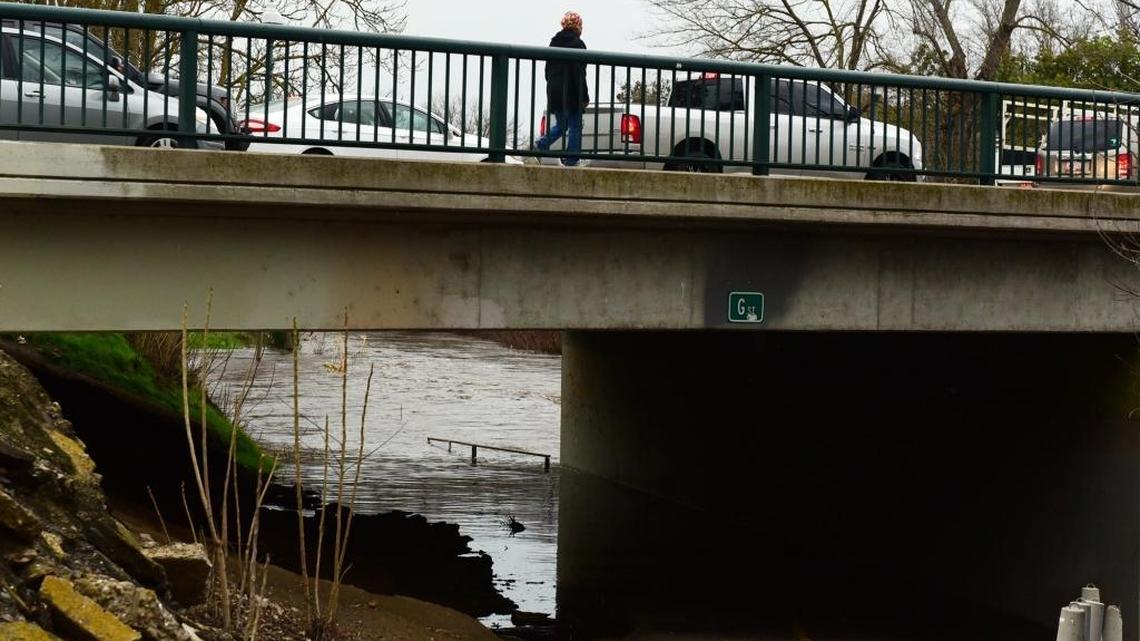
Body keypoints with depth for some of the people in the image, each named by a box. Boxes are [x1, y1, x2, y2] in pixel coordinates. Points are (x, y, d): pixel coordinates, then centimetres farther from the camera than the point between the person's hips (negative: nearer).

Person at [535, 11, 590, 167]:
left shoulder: (554, 42, 12)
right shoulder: (577, 43, -11)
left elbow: (548, 69, 17)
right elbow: (579, 73, -15)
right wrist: (584, 96, -12)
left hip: (554, 92, 7)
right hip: (571, 94, -7)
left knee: (560, 125, 17)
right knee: (575, 126, 3)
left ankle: (540, 145, -2)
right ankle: (572, 159, 3)